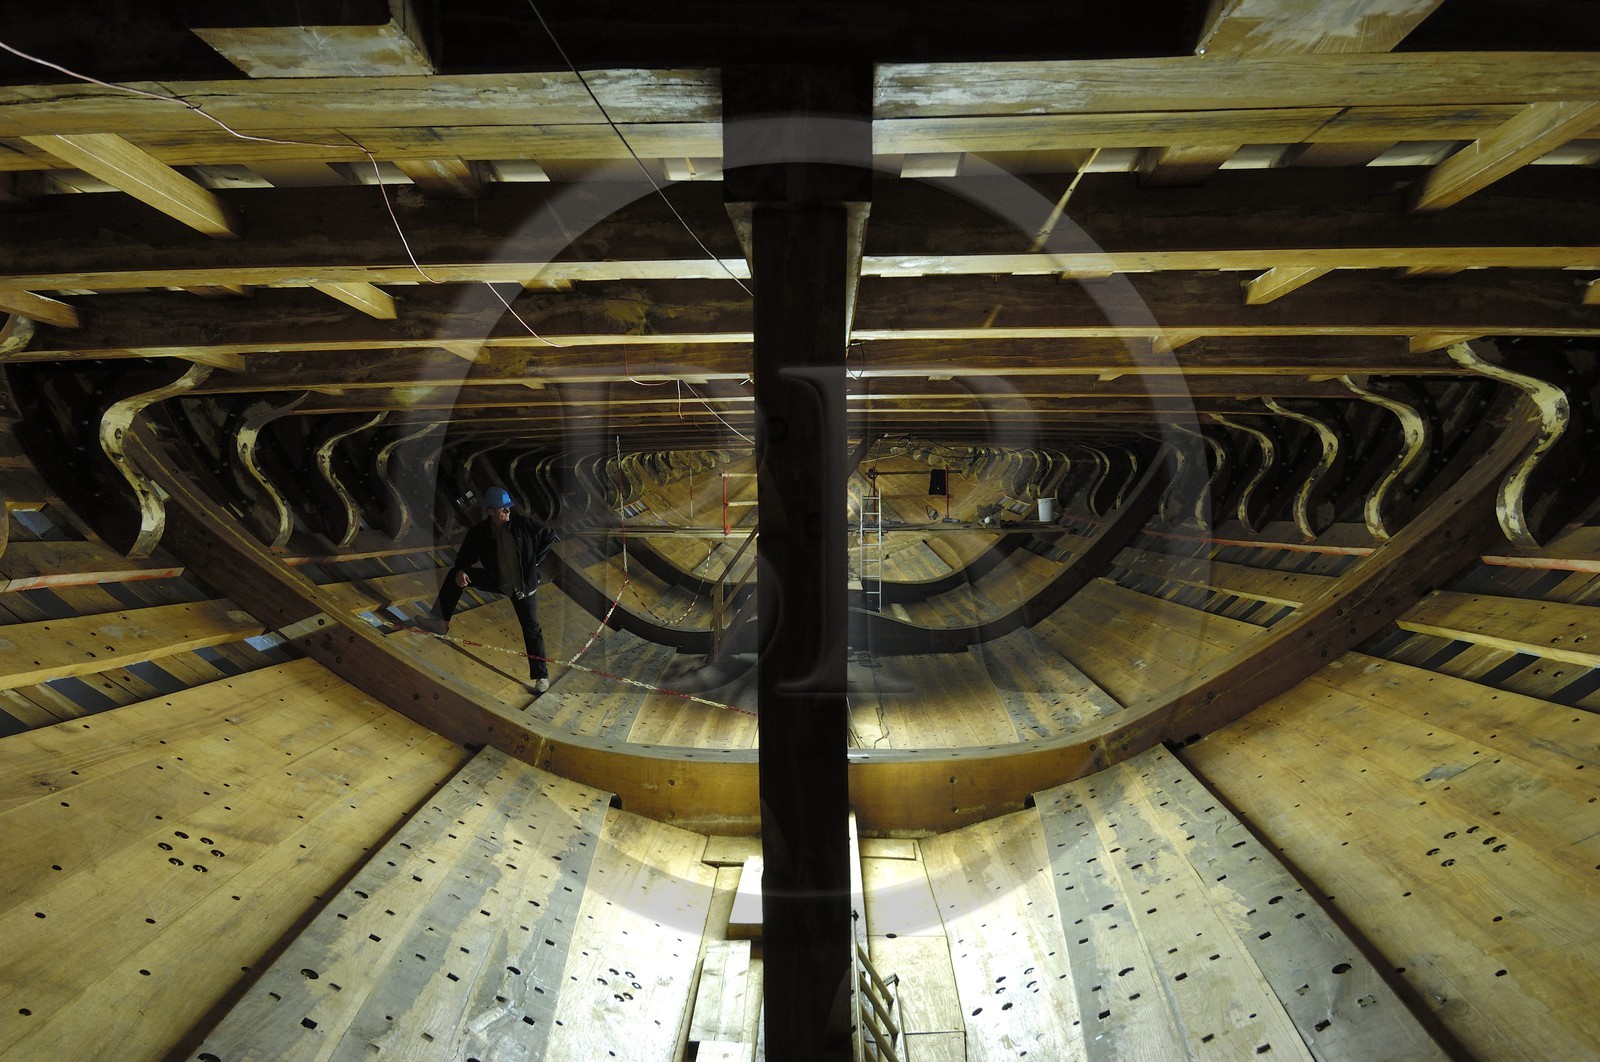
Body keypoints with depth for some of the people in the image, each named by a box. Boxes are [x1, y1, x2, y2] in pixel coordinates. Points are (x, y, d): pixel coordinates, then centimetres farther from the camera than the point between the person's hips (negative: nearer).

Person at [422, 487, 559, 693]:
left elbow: (551, 536, -6)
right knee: (453, 574, -6)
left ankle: (541, 676, 8)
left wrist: (534, 559, -9)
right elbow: (466, 556, -4)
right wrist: (460, 571, -26)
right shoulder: (480, 532, -10)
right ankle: (440, 622, -5)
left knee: (532, 630, -2)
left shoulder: (523, 524, -15)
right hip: (497, 581, 3)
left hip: (522, 586, -3)